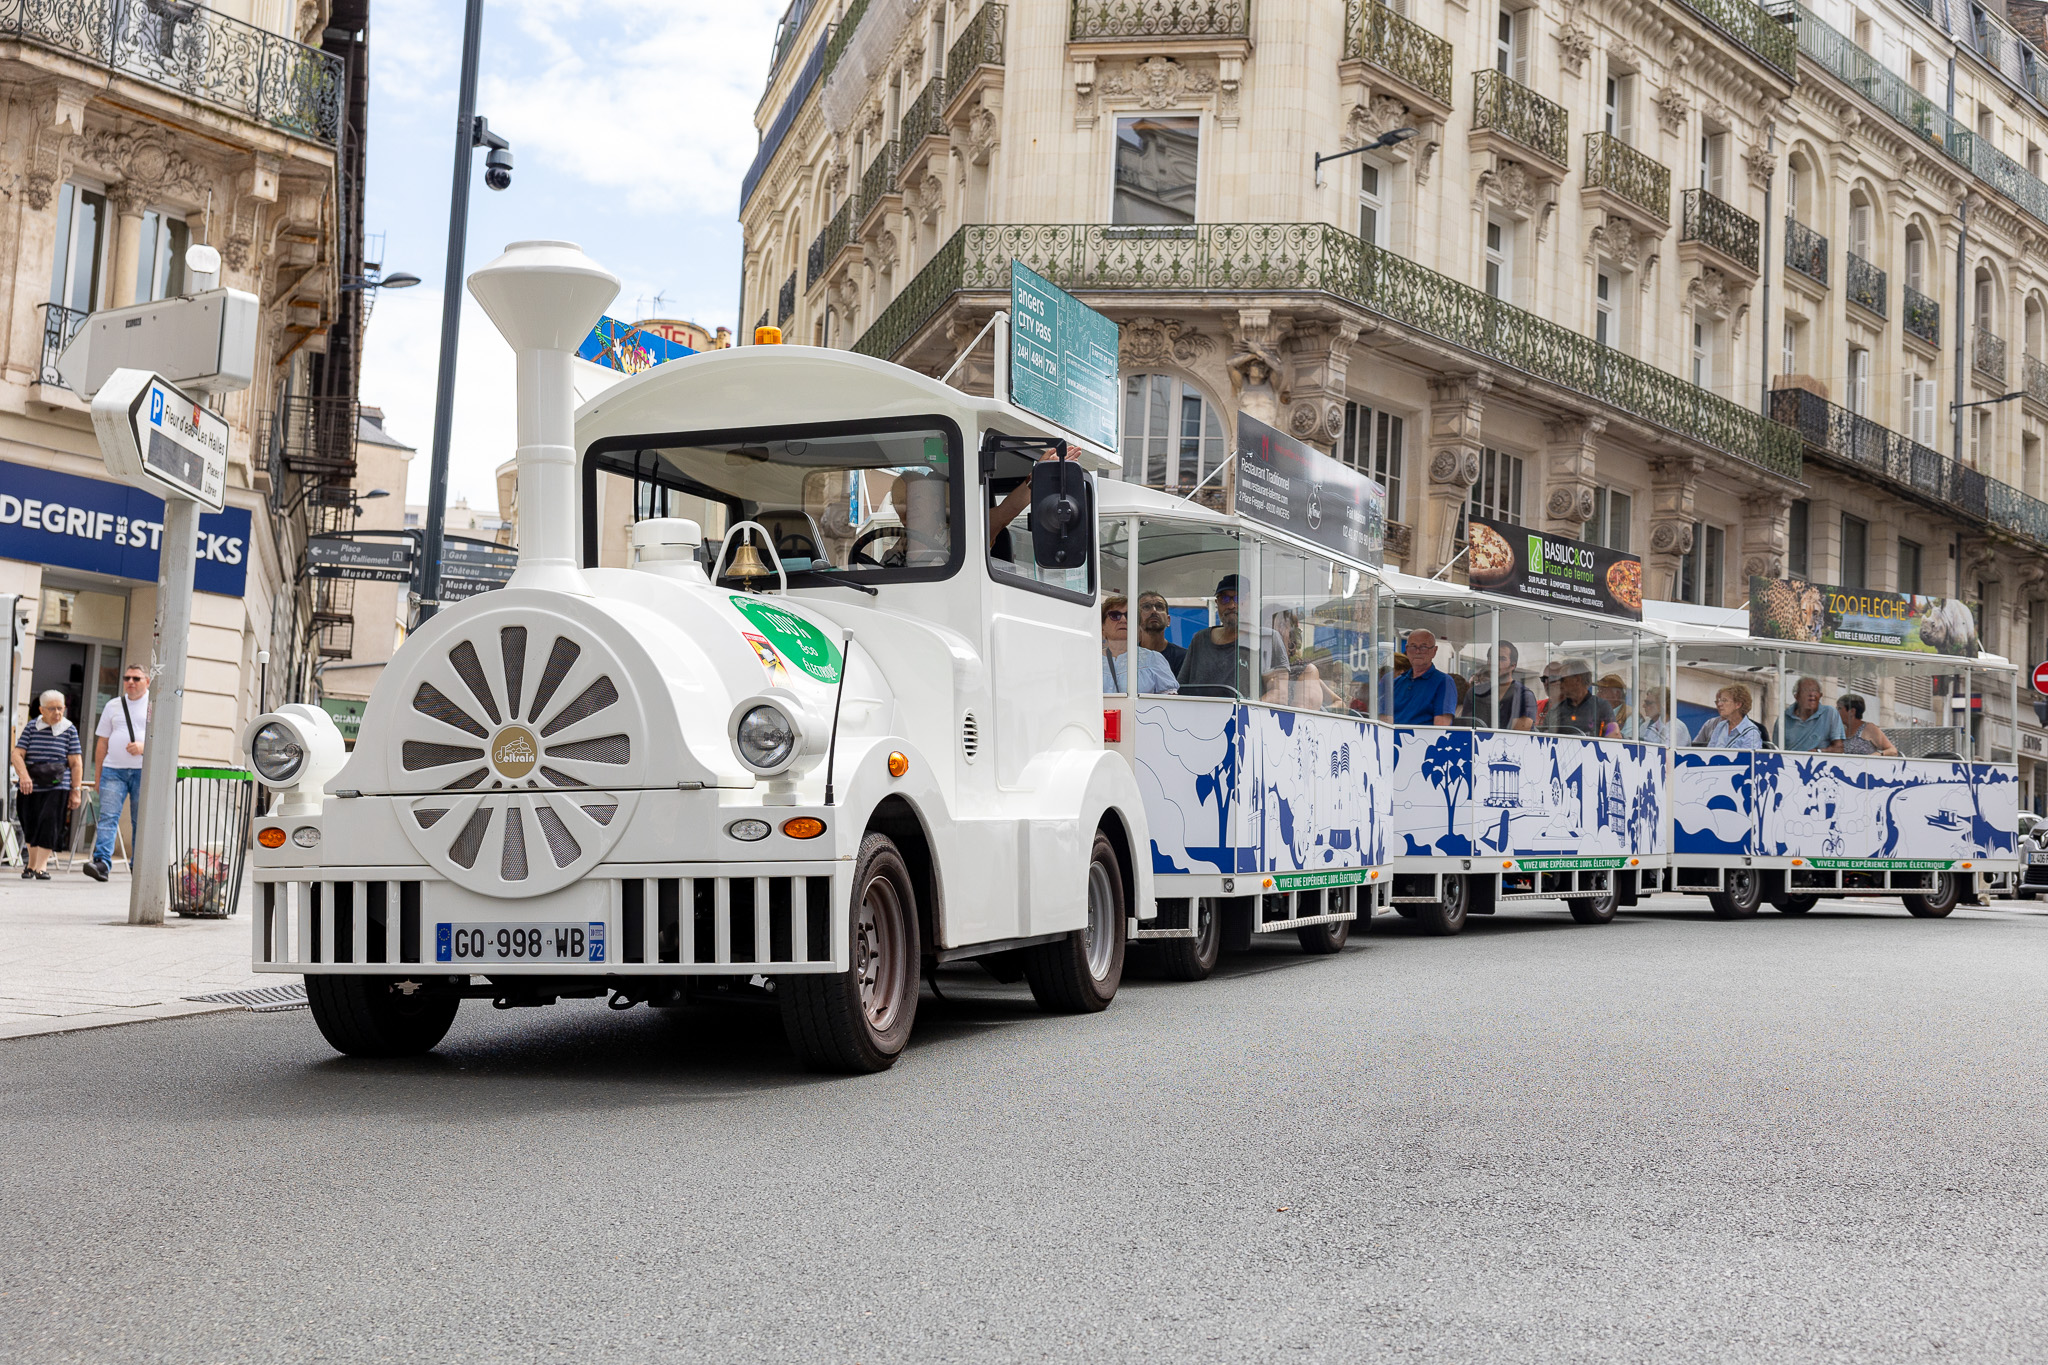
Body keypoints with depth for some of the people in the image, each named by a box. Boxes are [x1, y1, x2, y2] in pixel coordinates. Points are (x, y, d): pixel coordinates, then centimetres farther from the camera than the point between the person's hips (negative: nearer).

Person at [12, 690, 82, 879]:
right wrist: (24, 776, -20)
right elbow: (17, 754, -2)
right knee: (30, 824, 8)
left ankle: (41, 865, -12)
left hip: (57, 787, -2)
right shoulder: (31, 728, 4)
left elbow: (76, 763, 1)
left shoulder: (69, 730, 2)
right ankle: (32, 863, 26)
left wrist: (76, 791, -4)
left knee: (49, 822, -14)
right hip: (31, 786, 2)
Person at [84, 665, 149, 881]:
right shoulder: (113, 706, 15)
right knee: (108, 816, -12)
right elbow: (102, 742, 17)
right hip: (113, 770, 2)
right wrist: (98, 774, 13)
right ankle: (102, 862, -21)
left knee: (141, 821, 3)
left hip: (144, 771, -2)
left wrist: (143, 746, -17)